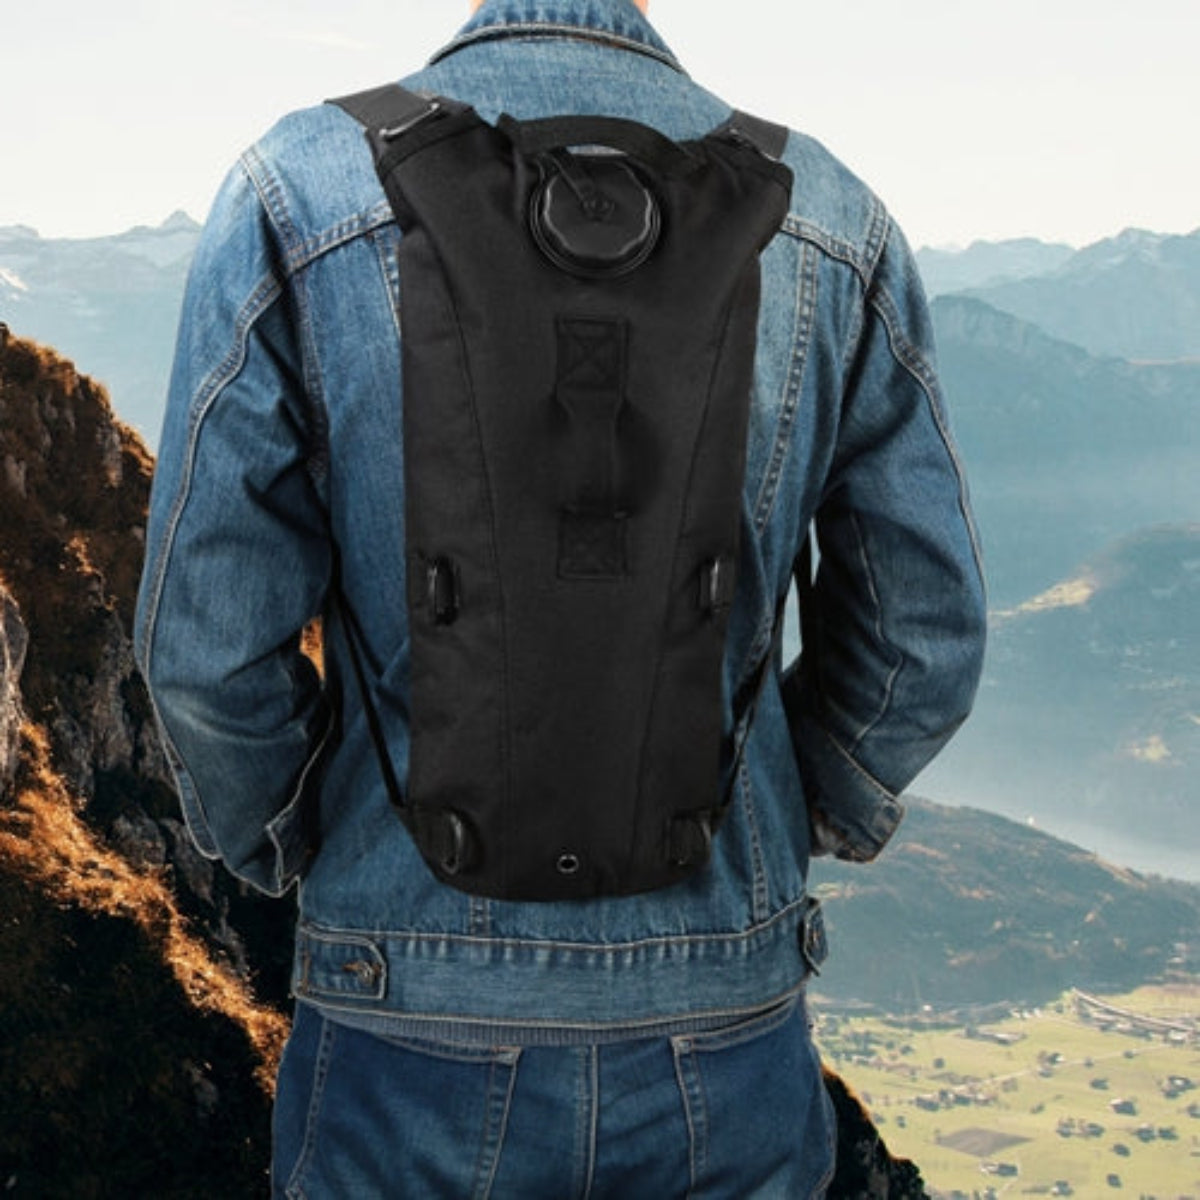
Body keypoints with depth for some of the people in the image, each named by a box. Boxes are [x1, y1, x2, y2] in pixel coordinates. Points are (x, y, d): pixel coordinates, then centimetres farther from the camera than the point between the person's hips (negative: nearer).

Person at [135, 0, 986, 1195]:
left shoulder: (306, 189, -10)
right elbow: (925, 640, 1)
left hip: (420, 1020, -1)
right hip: (728, 1022, 2)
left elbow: (207, 641, -9)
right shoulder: (826, 220, -3)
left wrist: (286, 849, 9)